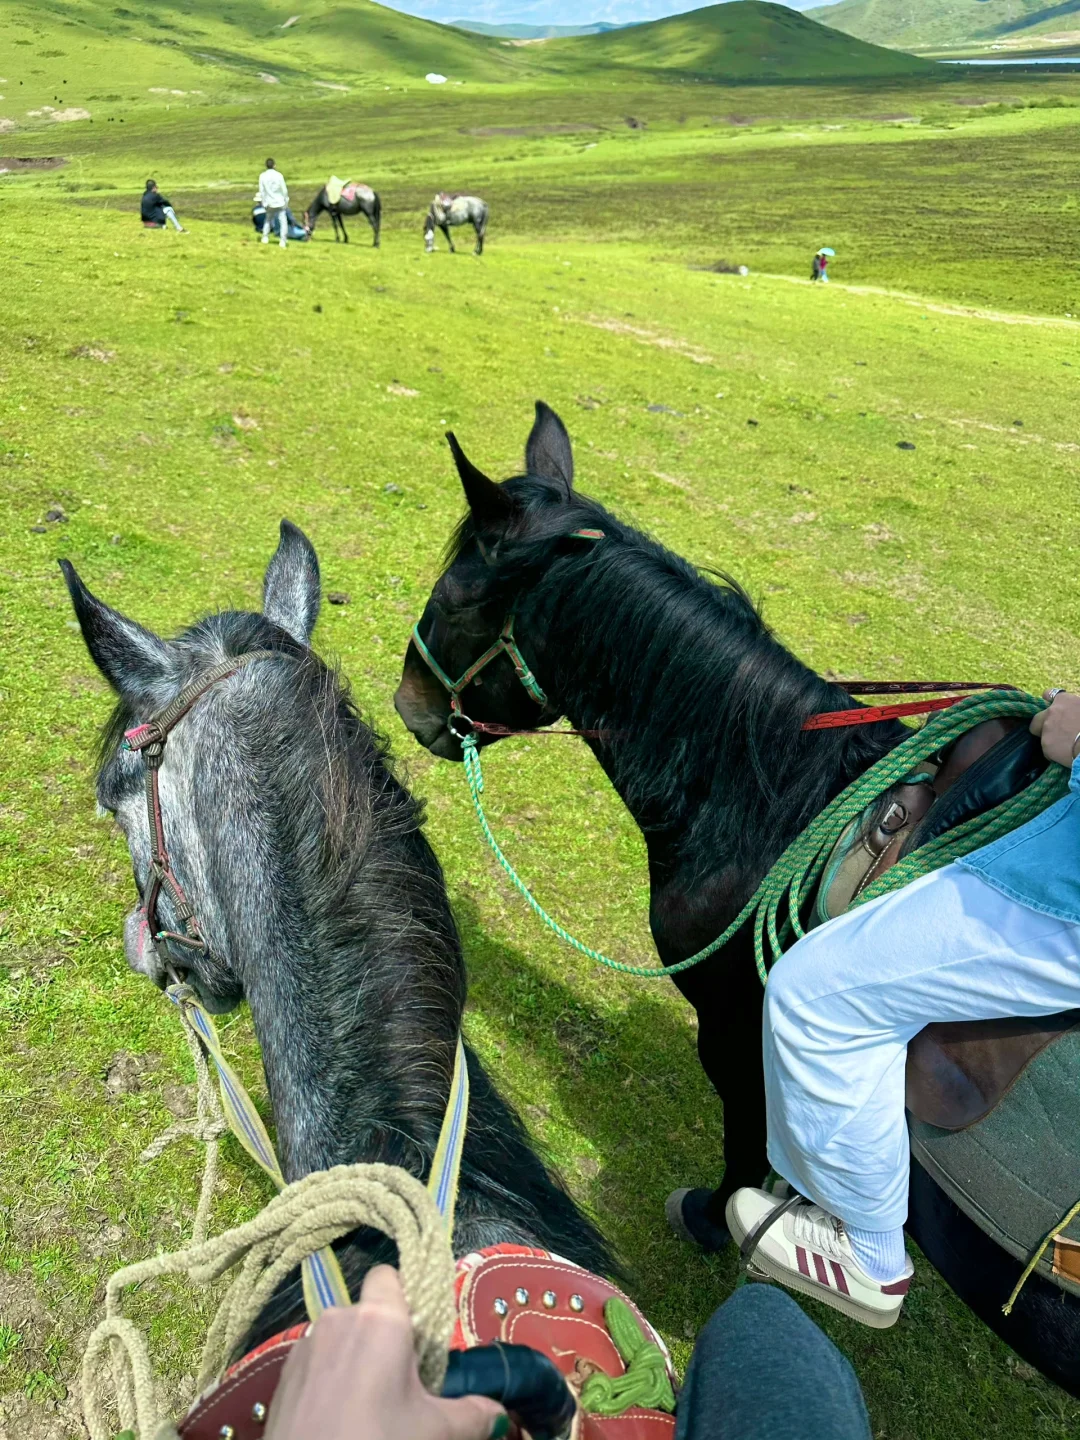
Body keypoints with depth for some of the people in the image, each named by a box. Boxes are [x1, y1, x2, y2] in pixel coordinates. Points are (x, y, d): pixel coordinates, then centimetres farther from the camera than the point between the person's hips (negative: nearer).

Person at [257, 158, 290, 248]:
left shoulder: (262, 176, -4)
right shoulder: (279, 175, -10)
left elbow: (262, 191, 0)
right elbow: (284, 190, -5)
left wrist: (263, 202, 10)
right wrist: (286, 202, 7)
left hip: (269, 203, 3)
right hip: (280, 203, -3)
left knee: (268, 220, 23)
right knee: (283, 222, 1)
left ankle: (265, 238, 21)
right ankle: (283, 241, -10)